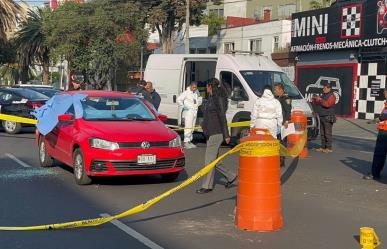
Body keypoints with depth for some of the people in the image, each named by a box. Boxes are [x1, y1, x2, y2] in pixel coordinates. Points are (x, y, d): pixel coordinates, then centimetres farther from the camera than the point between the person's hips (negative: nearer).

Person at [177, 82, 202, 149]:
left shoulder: (197, 93, 11)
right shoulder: (186, 93, -9)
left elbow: (199, 99, 29)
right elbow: (179, 99, -10)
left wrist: (198, 104, 10)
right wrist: (183, 106, -17)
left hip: (195, 112, 8)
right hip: (188, 112, -8)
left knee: (192, 127, 12)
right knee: (188, 127, -14)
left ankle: (189, 141, 20)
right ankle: (186, 142, -14)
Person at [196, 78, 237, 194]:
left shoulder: (218, 99, -13)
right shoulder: (210, 99, 14)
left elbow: (222, 117, -16)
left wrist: (226, 135, -18)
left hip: (216, 133, -10)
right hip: (210, 133, 10)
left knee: (210, 160, -5)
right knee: (213, 160, 12)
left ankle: (207, 186, 3)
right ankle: (230, 176, 23)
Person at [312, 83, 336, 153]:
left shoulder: (332, 96, -7)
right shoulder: (323, 95, 18)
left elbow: (328, 104, -22)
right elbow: (317, 104, 22)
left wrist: (320, 99, -24)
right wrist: (314, 100, 3)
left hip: (328, 118, -8)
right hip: (322, 117, 8)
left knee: (328, 133, -7)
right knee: (322, 133, 8)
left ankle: (329, 148, -4)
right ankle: (323, 147, 13)